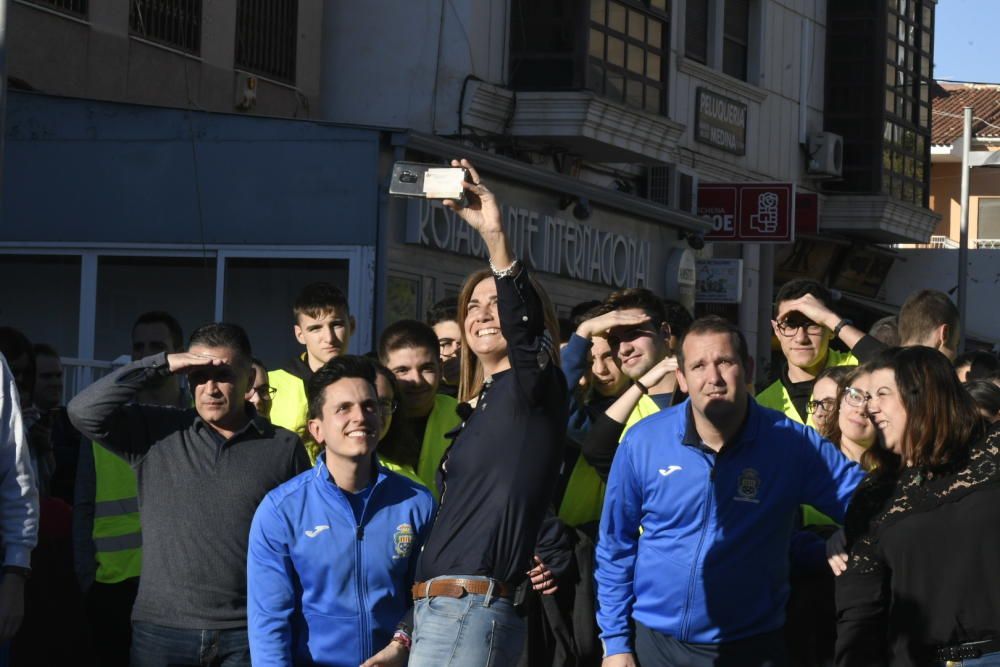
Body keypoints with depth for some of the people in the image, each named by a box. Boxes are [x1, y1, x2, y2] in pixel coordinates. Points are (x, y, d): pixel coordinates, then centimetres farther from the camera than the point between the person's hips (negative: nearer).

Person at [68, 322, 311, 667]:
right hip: (161, 630, 1)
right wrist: (161, 365, -7)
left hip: (248, 635, -1)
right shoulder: (157, 433, 6)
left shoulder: (284, 447, 5)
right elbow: (85, 411, -6)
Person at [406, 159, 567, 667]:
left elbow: (524, 324, -26)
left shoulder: (531, 389, -3)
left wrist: (495, 236, -39)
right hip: (440, 609, 9)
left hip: (470, 612, -9)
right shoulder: (481, 407, 22)